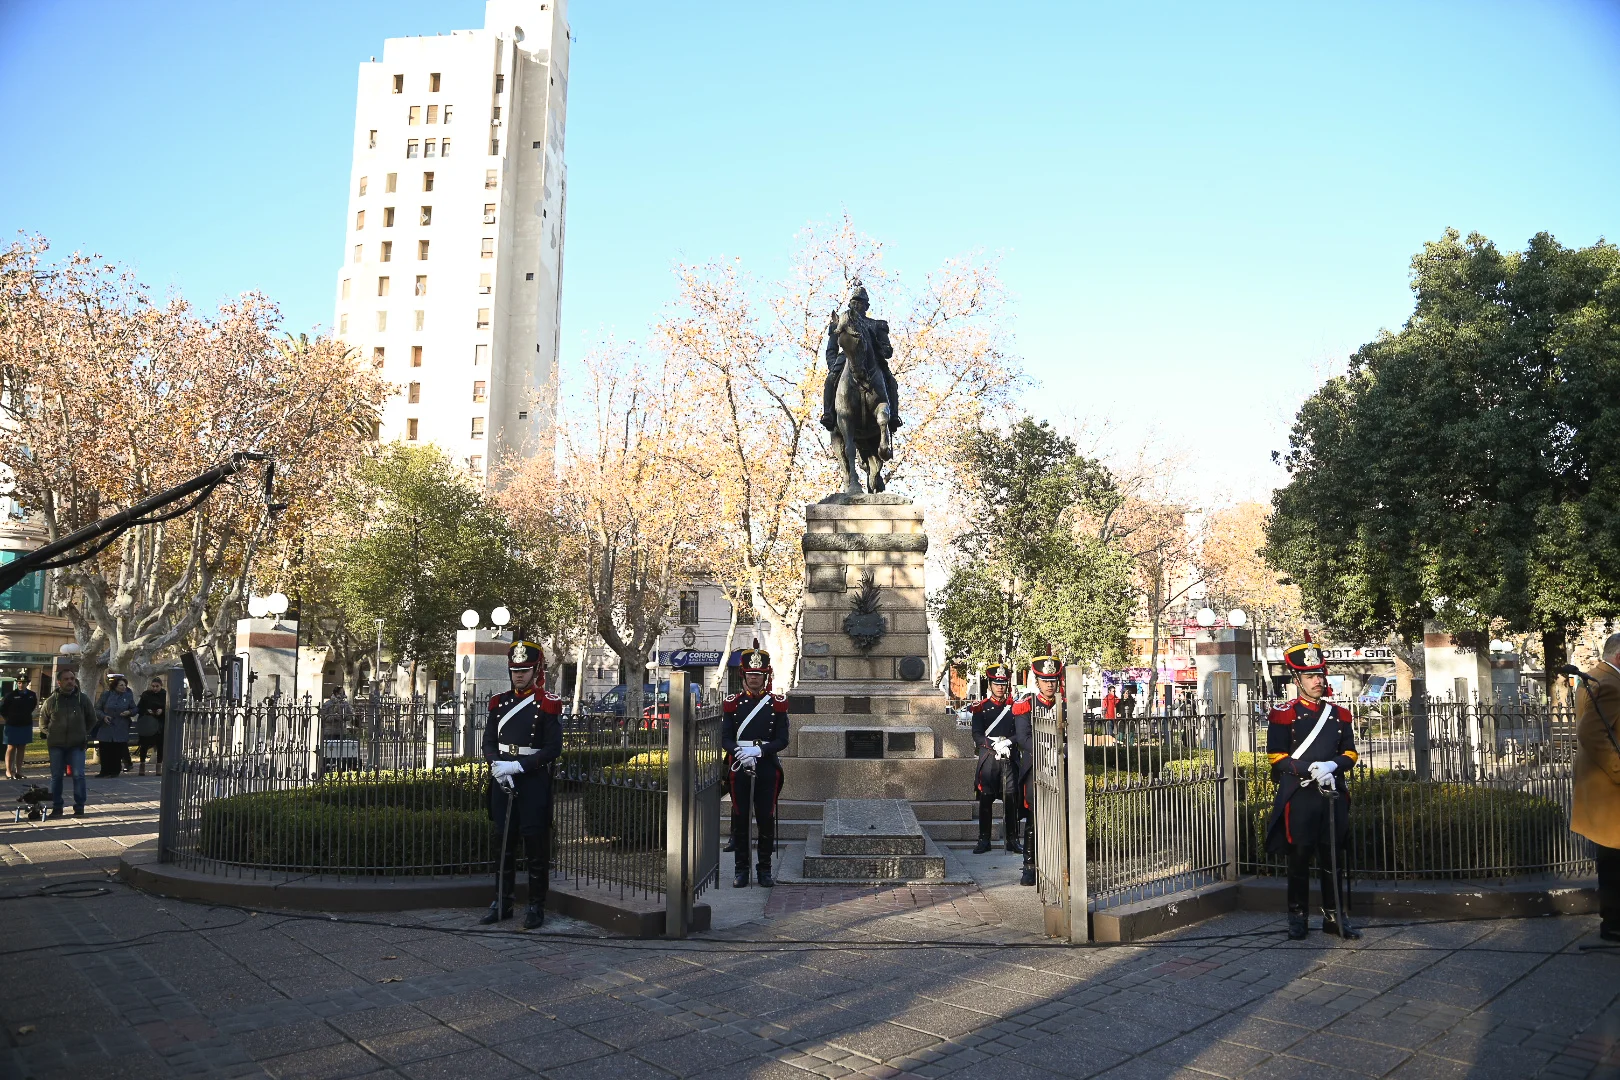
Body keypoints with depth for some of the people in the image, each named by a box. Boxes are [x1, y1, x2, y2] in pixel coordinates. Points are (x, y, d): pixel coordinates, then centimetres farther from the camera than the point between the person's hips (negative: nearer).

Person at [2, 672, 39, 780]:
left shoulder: (32, 695, 1)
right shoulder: (11, 695, -10)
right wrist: (9, 718, 0)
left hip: (26, 725, 4)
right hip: (12, 726, -4)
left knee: (22, 748, 10)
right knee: (11, 748, 1)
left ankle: (18, 771, 17)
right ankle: (8, 771, 6)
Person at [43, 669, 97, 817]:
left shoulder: (83, 698, 1)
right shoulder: (51, 700, 1)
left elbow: (92, 719, 14)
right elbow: (43, 719, 17)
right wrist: (50, 734, 8)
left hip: (77, 744, -1)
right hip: (56, 745, 1)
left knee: (78, 775, -5)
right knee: (56, 776, 5)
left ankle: (79, 806, 2)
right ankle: (56, 807, 15)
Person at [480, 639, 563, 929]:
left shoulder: (548, 704, -6)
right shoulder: (500, 702, 9)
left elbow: (553, 749, -11)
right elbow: (489, 742, 8)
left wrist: (518, 766, -18)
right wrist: (498, 766, -11)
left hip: (534, 782, -5)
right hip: (502, 782, 5)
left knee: (535, 845, 1)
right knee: (503, 843, 11)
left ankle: (536, 907, 10)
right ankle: (501, 903, 21)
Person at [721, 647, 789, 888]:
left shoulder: (777, 703, 3)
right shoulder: (732, 703, 5)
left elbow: (782, 740, -1)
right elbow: (725, 739, 1)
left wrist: (759, 750, -17)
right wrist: (741, 752, -18)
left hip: (767, 767, 0)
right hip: (739, 768, 0)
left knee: (766, 818, 3)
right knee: (740, 818, 3)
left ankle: (765, 869, 13)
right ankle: (741, 870, 12)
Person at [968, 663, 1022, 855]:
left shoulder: (1014, 707, 9)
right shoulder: (981, 708, 5)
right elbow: (977, 736, -3)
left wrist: (1008, 742, -14)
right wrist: (995, 744, -18)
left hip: (1010, 758, 1)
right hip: (988, 758, -1)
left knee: (1011, 799, 0)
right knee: (985, 800, 1)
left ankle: (1012, 840, 8)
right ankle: (984, 840, 9)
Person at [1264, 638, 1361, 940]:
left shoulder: (1339, 715, 10)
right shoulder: (1283, 714, -3)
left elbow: (1350, 753, 11)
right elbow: (1277, 757, -6)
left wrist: (1332, 765, -10)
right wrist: (1312, 769, -18)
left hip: (1334, 794, 4)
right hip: (1299, 797, -4)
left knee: (1334, 857, 8)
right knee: (1299, 857, 4)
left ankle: (1334, 916, 19)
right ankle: (1298, 917, 14)